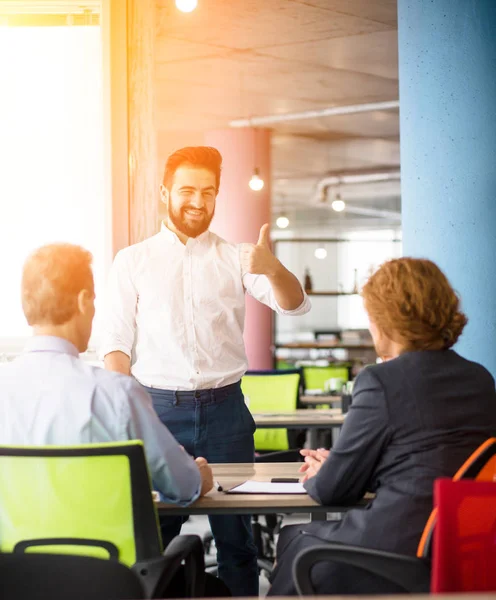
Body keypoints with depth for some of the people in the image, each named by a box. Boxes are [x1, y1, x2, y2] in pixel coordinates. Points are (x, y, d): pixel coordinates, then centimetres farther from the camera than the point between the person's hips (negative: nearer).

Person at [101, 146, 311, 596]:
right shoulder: (133, 262, 8)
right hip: (158, 407, 0)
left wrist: (273, 270, -27)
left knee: (235, 535, 2)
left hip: (224, 407, 1)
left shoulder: (237, 259, 8)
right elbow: (118, 343, 5)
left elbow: (294, 305, -5)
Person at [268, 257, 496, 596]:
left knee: (293, 541, 20)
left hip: (401, 556, -7)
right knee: (320, 533, 28)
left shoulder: (382, 380, -12)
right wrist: (333, 468, 23)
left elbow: (333, 490, -4)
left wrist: (315, 478, 19)